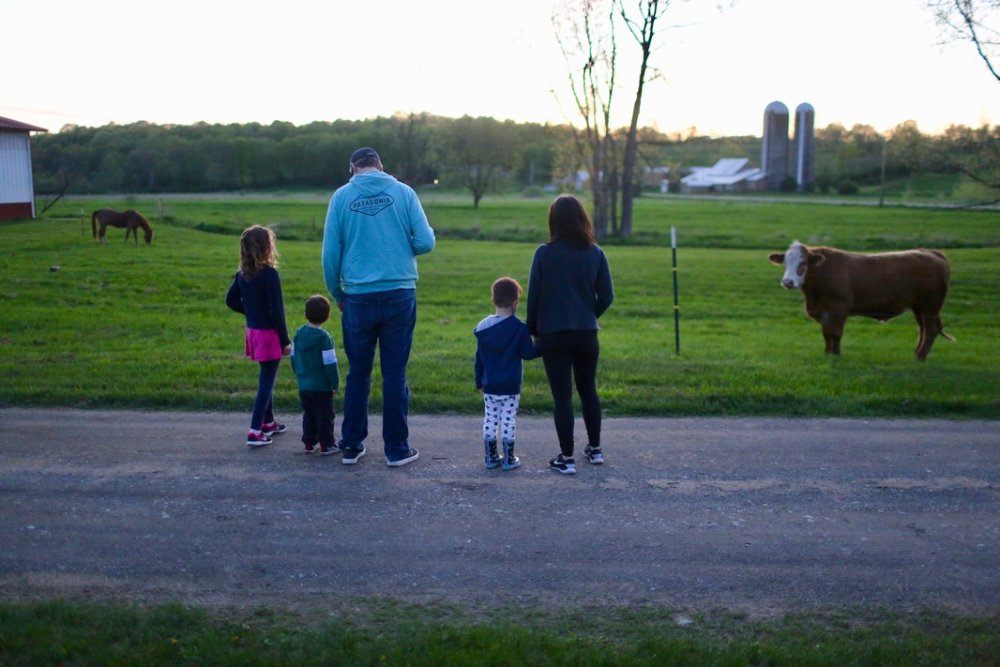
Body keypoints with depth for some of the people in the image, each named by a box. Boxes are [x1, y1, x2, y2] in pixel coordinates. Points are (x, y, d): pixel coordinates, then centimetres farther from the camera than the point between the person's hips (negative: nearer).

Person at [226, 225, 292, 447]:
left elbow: (231, 300, 13)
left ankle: (268, 422, 35)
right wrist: (285, 341, -13)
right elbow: (276, 311, -19)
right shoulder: (269, 274, -20)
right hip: (269, 333, -8)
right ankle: (255, 431, -3)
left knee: (266, 377, 22)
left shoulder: (242, 274, 3)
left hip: (252, 330, 8)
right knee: (266, 381, -1)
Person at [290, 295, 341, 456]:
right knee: (325, 416, 4)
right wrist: (335, 384, -6)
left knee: (308, 415, 17)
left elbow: (294, 358, 12)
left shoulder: (299, 334, 3)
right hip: (321, 386, -6)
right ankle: (326, 445, 8)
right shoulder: (324, 338, -18)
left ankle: (309, 443, 21)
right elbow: (330, 364, -16)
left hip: (303, 385, 6)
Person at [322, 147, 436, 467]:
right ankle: (397, 448, 13)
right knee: (395, 374, 7)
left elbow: (330, 253, -1)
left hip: (359, 297, 1)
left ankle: (351, 446, 20)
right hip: (399, 295, 0)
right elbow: (425, 242, -5)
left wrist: (337, 294, 12)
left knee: (358, 373, 13)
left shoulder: (342, 196, 1)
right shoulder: (403, 192, 1)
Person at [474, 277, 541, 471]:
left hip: (489, 386, 3)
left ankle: (491, 457, 16)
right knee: (508, 420, 4)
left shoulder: (483, 326, 1)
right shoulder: (519, 327, -12)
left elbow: (479, 358, 6)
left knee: (490, 419, 11)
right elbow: (527, 352, -8)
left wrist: (479, 380, 16)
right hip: (510, 386, -3)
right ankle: (509, 459, 8)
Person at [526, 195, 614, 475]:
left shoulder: (545, 253, -10)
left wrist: (532, 328, 7)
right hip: (587, 334, 3)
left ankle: (567, 458, 8)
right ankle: (595, 449, 29)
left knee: (562, 395, 3)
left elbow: (533, 295, -7)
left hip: (553, 335, -3)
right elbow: (606, 296, 0)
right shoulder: (595, 253, -2)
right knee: (588, 390, 19)